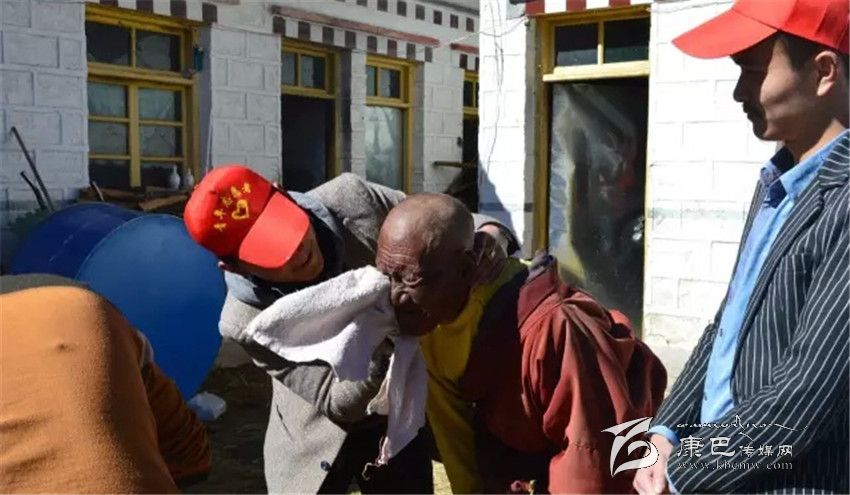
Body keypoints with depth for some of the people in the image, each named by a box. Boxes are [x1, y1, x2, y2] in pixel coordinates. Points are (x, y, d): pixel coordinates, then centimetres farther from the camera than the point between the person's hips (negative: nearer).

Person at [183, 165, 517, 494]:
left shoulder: (350, 199, -24)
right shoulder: (246, 321, -28)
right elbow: (337, 402, -25)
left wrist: (489, 232, -29)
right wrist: (378, 346, -44)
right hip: (317, 438, -2)